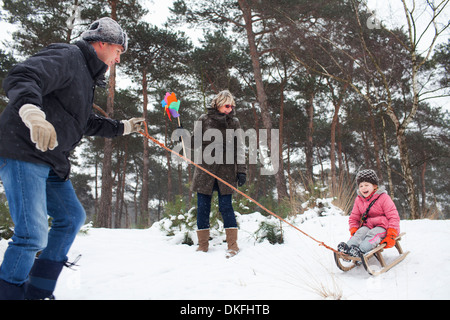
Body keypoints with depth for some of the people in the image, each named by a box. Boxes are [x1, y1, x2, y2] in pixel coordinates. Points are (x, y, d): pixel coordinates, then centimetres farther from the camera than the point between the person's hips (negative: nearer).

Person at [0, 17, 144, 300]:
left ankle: (38, 291, 24)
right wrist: (33, 114, -46)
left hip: (51, 162, 11)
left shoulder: (86, 76, 22)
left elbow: (86, 123, 33)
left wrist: (124, 128, 40)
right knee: (34, 235, -16)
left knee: (71, 217, 16)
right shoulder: (67, 56, -10)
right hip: (23, 153, -11)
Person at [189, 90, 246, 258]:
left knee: (225, 206, -3)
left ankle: (233, 245, 7)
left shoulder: (234, 122, 6)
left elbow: (239, 148, 6)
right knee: (203, 207, 3)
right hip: (205, 169, 1)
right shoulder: (204, 120, 2)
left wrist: (241, 171, 1)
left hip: (226, 171, 0)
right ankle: (203, 245, 16)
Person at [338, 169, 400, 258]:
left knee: (373, 234, -33)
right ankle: (348, 247, -52)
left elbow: (393, 217, -11)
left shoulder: (383, 198, -8)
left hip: (382, 226, -4)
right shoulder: (359, 200, 8)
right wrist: (353, 231, -3)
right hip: (367, 225, 4)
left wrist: (391, 235, -20)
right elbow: (353, 218, 16)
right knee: (360, 232, -26)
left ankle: (361, 250, -58)